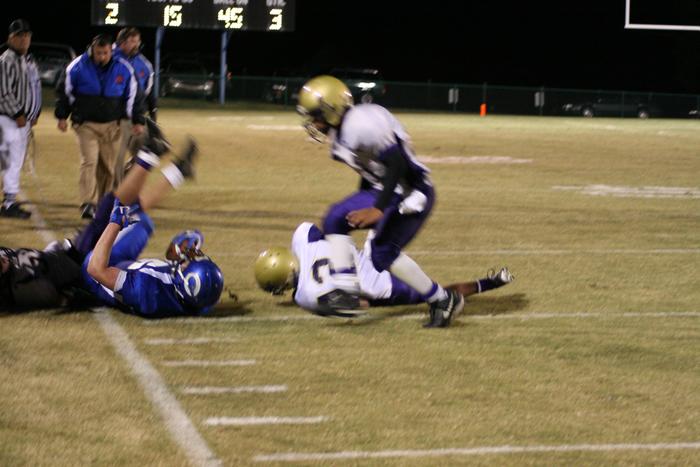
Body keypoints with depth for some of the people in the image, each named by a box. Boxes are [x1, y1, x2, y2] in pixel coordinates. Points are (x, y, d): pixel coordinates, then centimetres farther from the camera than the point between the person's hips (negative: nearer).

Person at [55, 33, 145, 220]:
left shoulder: (124, 69, -5)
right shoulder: (78, 67, -8)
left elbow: (133, 96, 6)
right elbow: (64, 91, 4)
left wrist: (138, 121, 6)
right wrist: (62, 116, 4)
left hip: (111, 125, 2)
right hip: (86, 125, -2)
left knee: (108, 166, 6)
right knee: (89, 162, -16)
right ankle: (88, 204, -20)